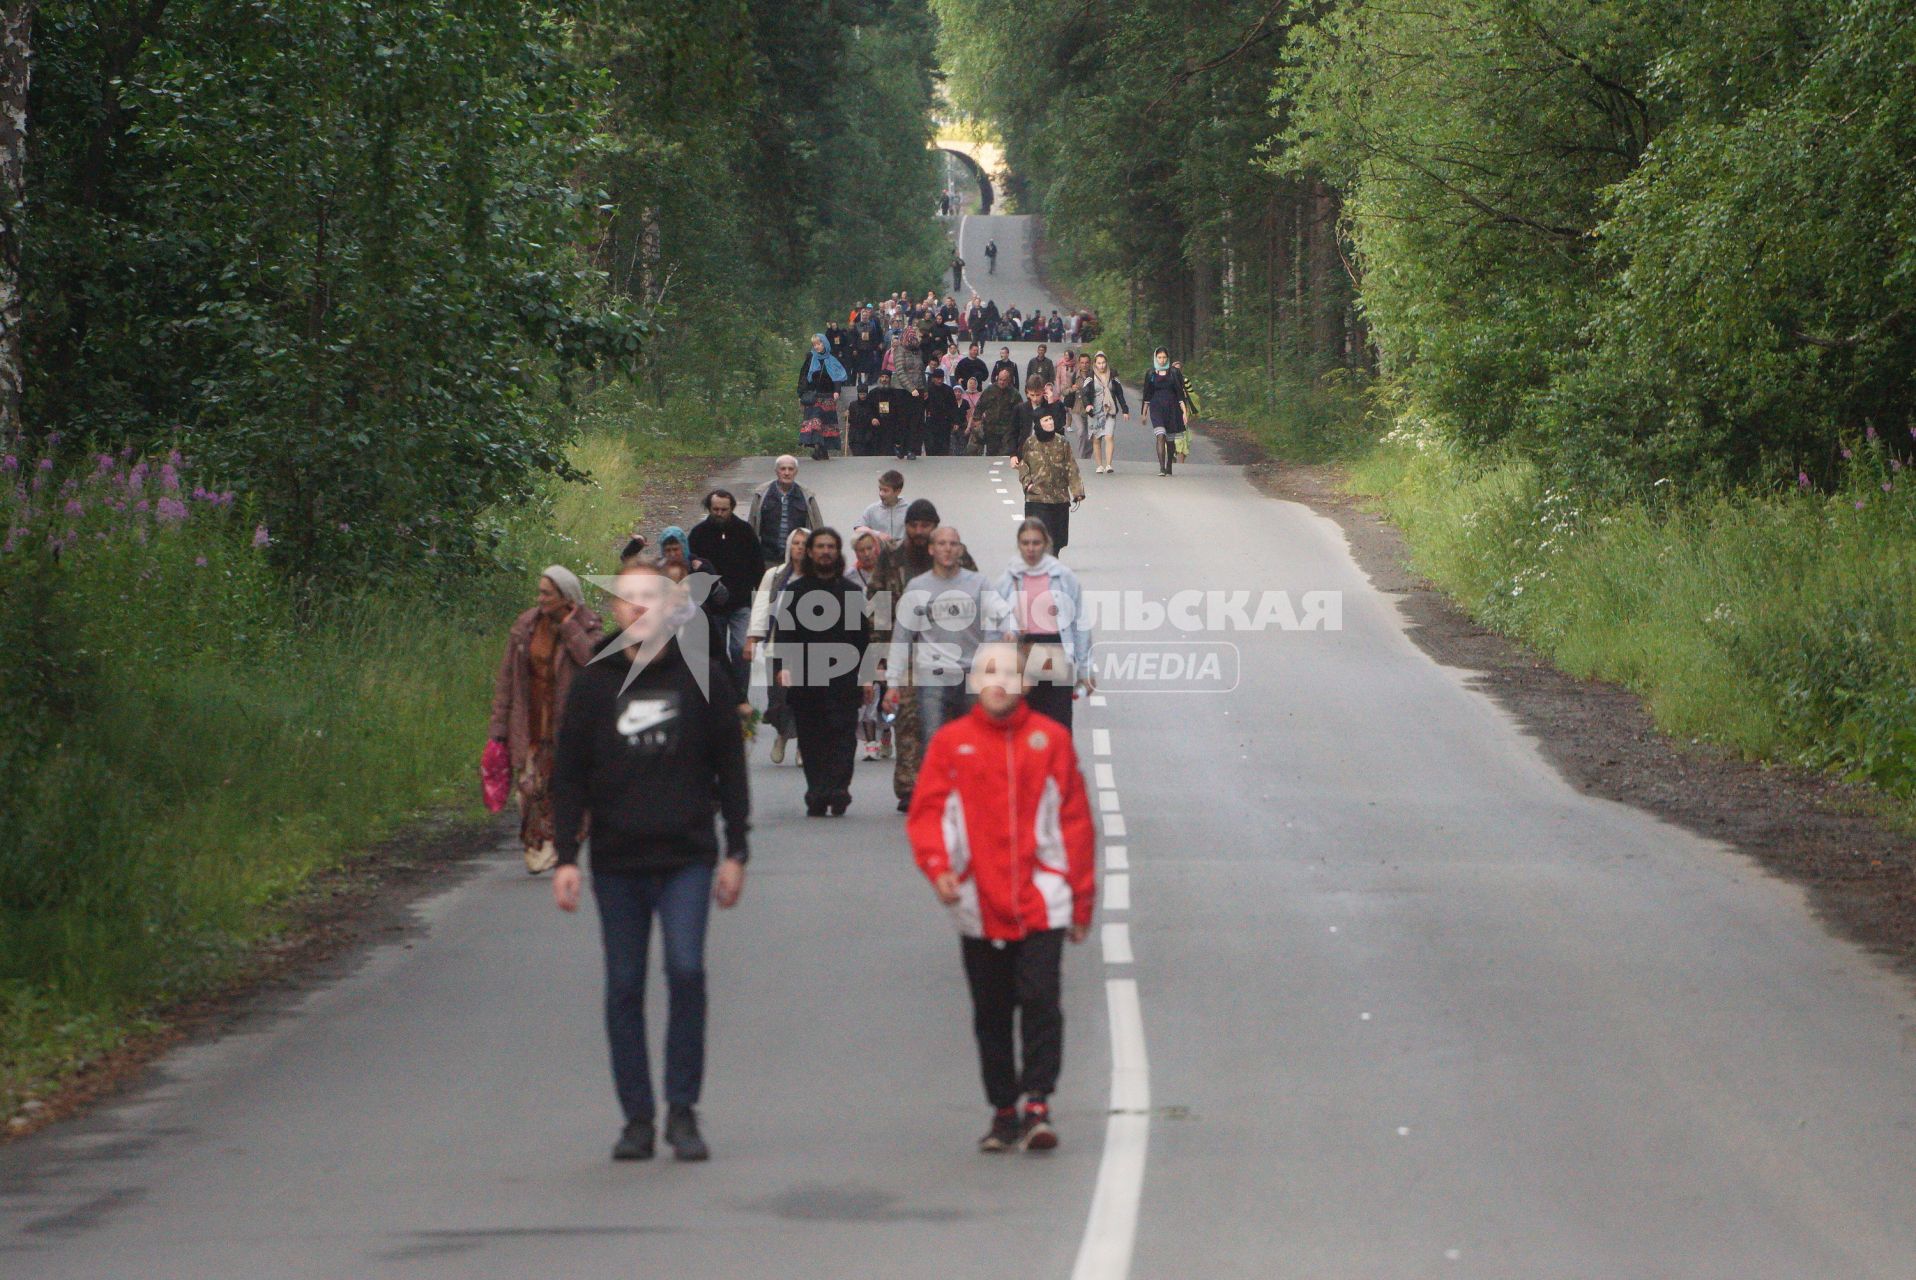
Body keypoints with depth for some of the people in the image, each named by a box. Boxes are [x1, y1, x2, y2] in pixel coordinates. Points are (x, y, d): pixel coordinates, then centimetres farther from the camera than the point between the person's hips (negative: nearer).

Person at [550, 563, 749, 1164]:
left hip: (687, 857, -2)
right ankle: (637, 1115, 10)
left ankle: (682, 1109, -4)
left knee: (686, 969, -15)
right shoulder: (593, 685, 7)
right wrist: (566, 858, 0)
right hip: (616, 864, 2)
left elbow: (729, 769, 9)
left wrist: (735, 851, 5)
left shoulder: (702, 679, 4)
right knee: (624, 986, 3)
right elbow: (569, 777, 8)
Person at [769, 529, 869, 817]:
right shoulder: (793, 591, 10)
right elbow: (782, 631, 3)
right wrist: (784, 666, -11)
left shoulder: (852, 592, 14)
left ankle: (837, 790, -14)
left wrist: (865, 676, 8)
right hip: (804, 680, 0)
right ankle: (817, 796, 3)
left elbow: (862, 638, 14)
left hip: (843, 677, 0)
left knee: (842, 734, -10)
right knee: (811, 739, 1)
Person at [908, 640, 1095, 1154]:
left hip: (1041, 902, -1)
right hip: (978, 905, 1)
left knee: (1041, 1001, -11)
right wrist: (937, 866, -18)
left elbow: (1075, 820, 7)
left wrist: (1082, 899, 6)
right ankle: (1003, 1112, 17)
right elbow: (926, 813, 1)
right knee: (991, 1013, 8)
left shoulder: (1051, 739, 5)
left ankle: (1038, 1103, -10)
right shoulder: (950, 743, 5)